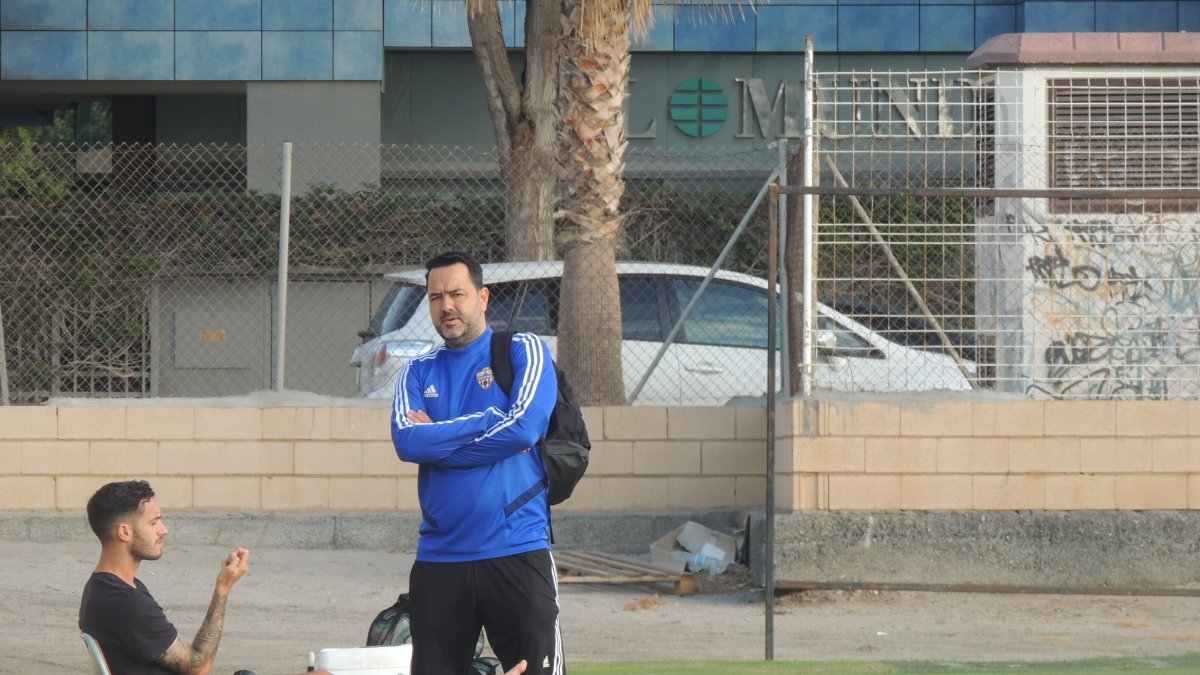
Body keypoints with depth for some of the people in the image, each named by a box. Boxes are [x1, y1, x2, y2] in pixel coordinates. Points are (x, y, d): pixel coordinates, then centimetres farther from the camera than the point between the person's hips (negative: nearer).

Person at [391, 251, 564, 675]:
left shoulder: (523, 351, 3)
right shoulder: (419, 372, 14)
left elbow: (524, 429, -13)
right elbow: (407, 441, -4)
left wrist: (437, 439, -6)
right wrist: (489, 419, -8)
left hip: (516, 552, -4)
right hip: (439, 557, 4)